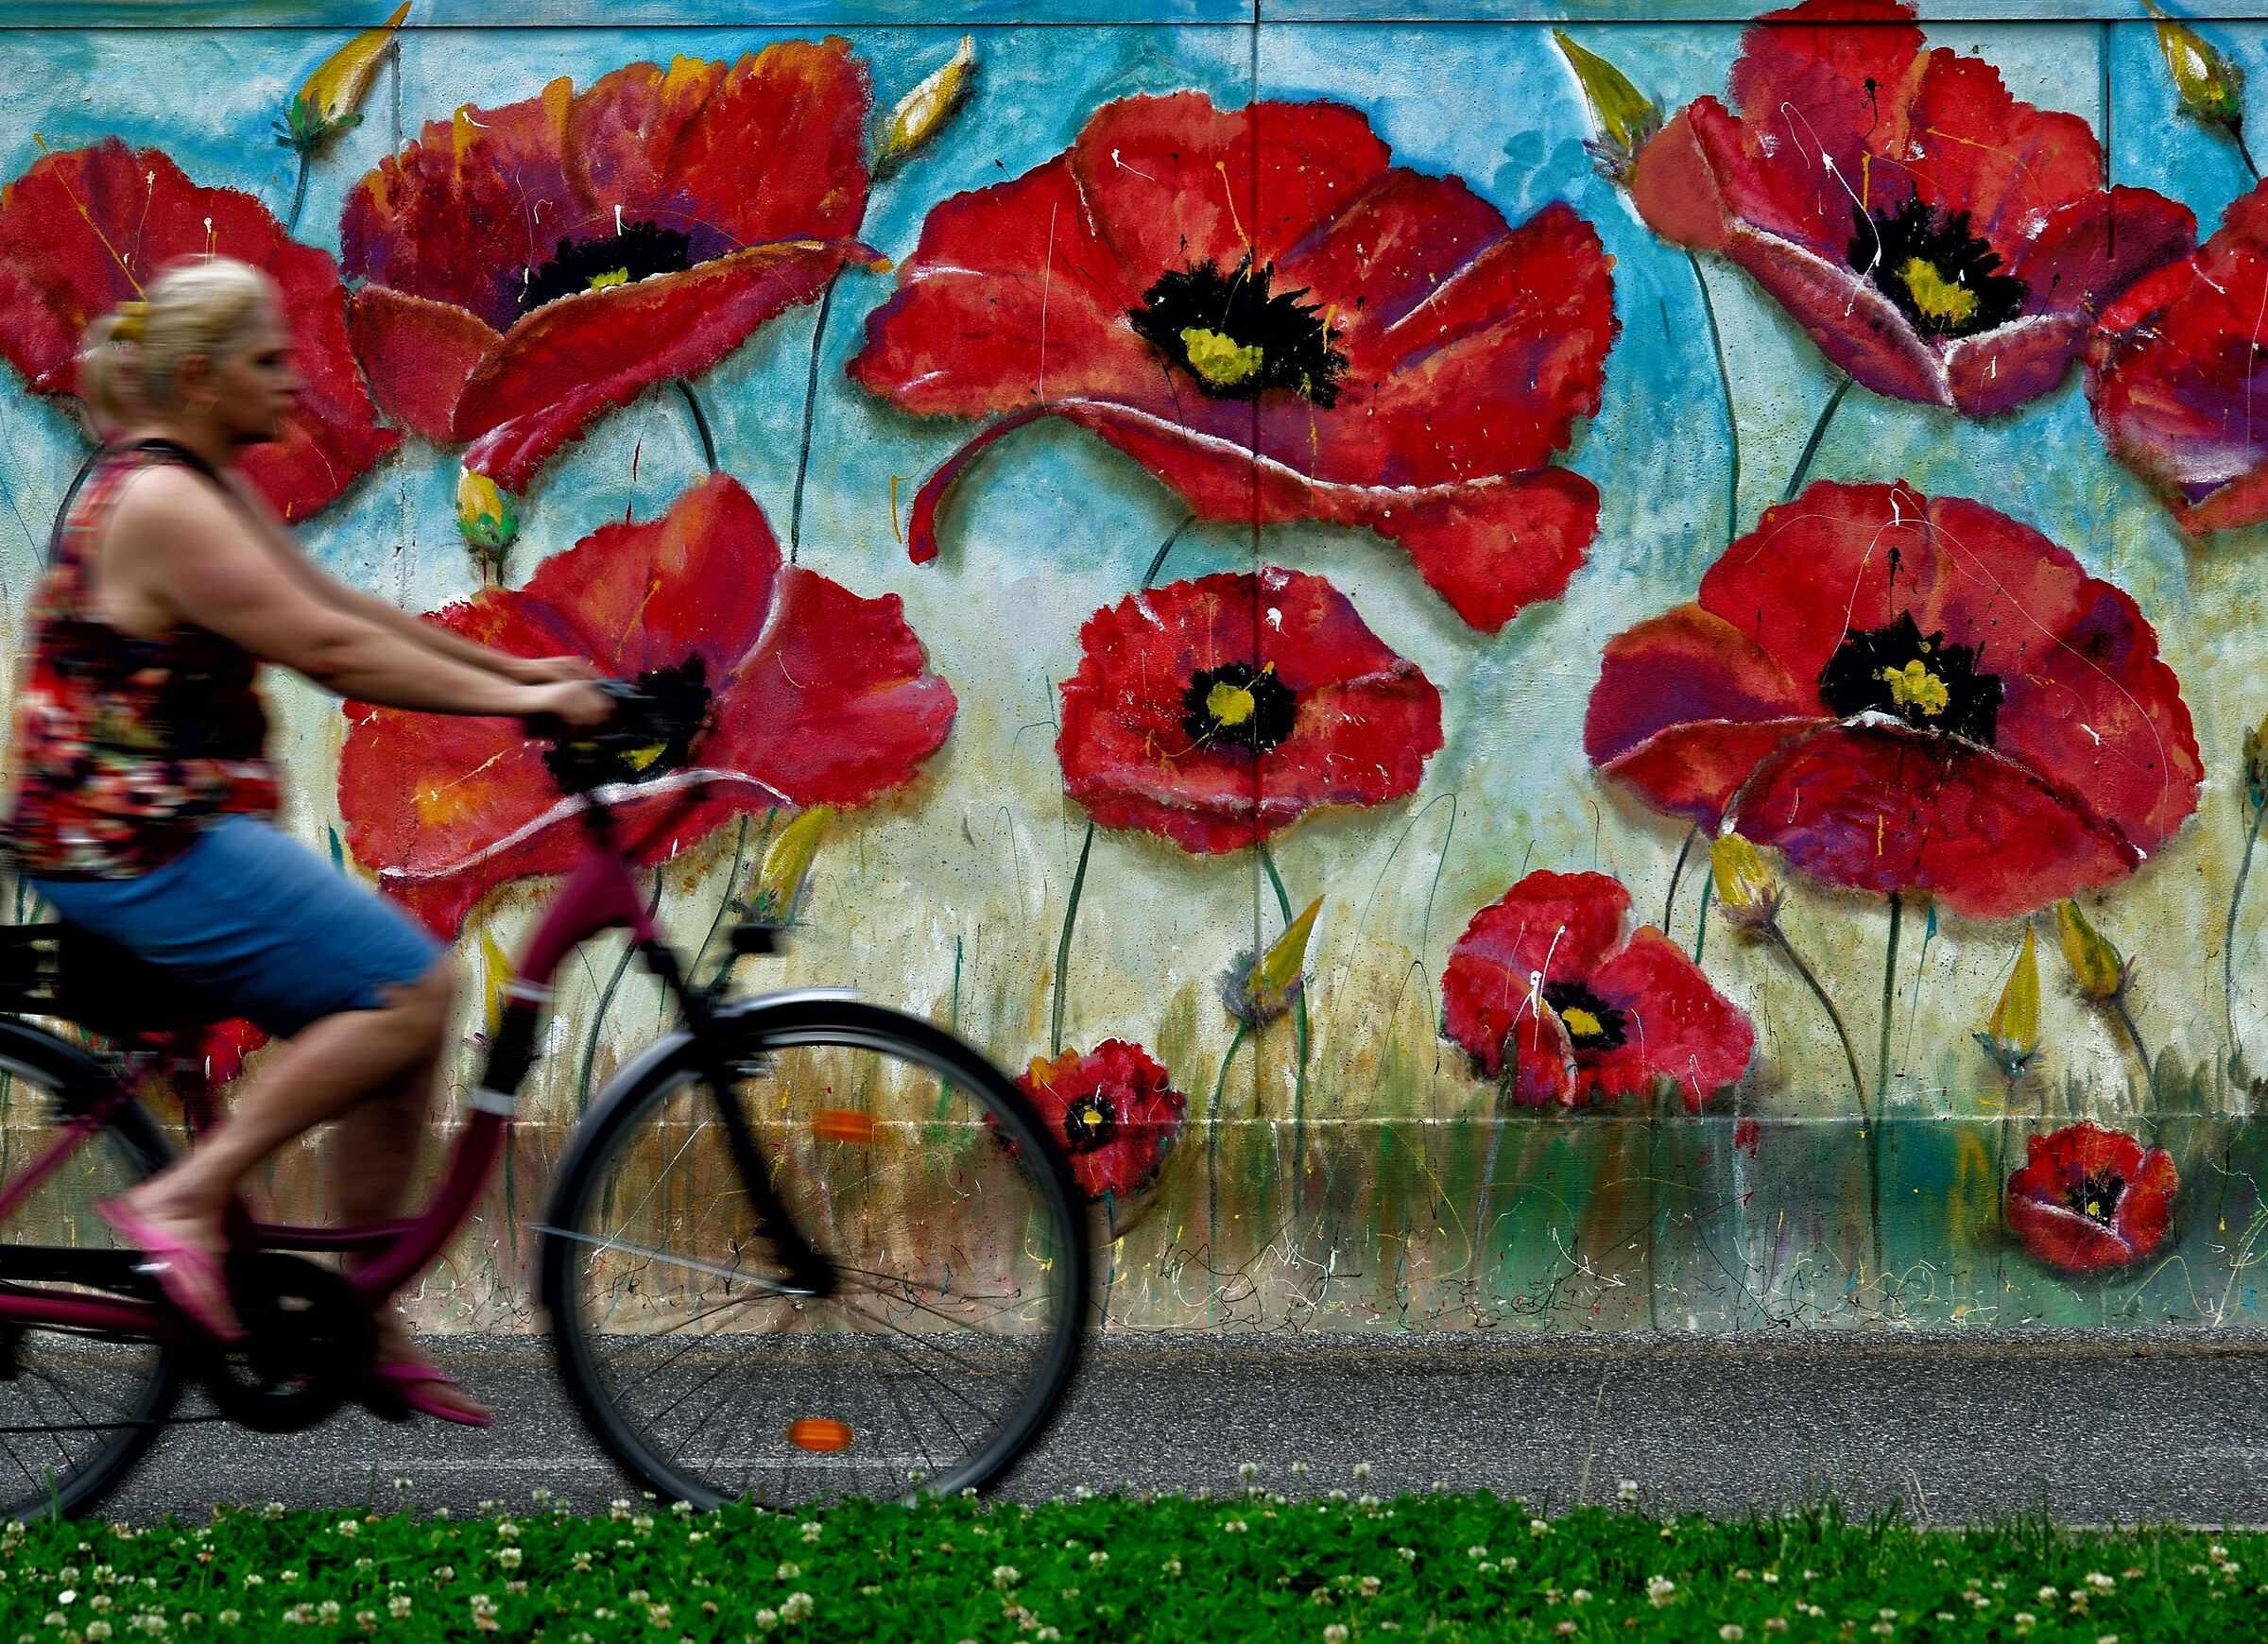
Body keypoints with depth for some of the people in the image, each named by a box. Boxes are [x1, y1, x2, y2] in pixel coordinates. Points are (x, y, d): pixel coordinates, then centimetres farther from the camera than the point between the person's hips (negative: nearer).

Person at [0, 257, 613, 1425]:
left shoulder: (212, 491, 15)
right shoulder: (158, 504, -17)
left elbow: (341, 607, 19)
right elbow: (328, 649, -21)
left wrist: (517, 669, 14)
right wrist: (509, 700, -18)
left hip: (179, 834, 10)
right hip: (136, 846, -10)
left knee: (400, 1020, 7)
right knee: (409, 987, -16)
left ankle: (363, 1326, 10)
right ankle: (181, 1201, -13)